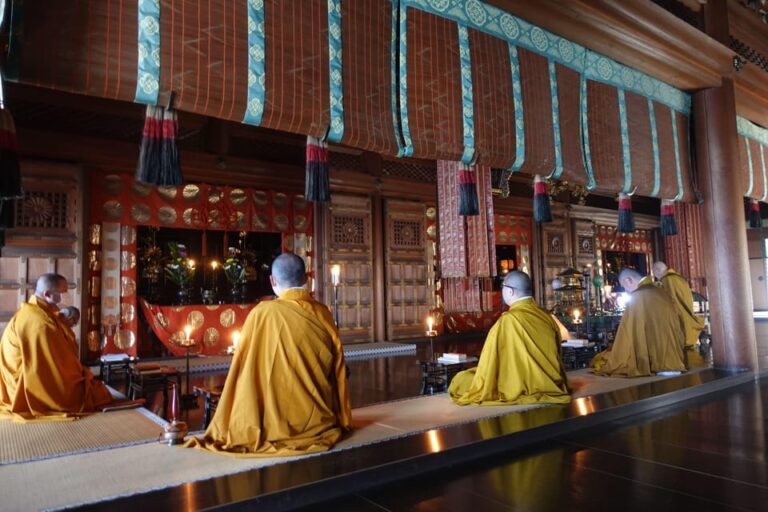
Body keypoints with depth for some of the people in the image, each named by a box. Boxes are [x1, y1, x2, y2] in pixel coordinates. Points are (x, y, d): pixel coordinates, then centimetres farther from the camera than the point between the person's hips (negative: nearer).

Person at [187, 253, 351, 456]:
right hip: (320, 422, 4)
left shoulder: (263, 313, -15)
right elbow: (338, 371, 4)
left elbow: (243, 369, -8)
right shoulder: (323, 314, -4)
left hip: (279, 426, -4)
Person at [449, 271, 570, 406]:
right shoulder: (547, 317, -2)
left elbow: (489, 362, -13)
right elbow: (556, 357, 10)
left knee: (460, 379, 7)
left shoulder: (508, 321, -21)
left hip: (520, 388, -7)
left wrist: (480, 388, 2)